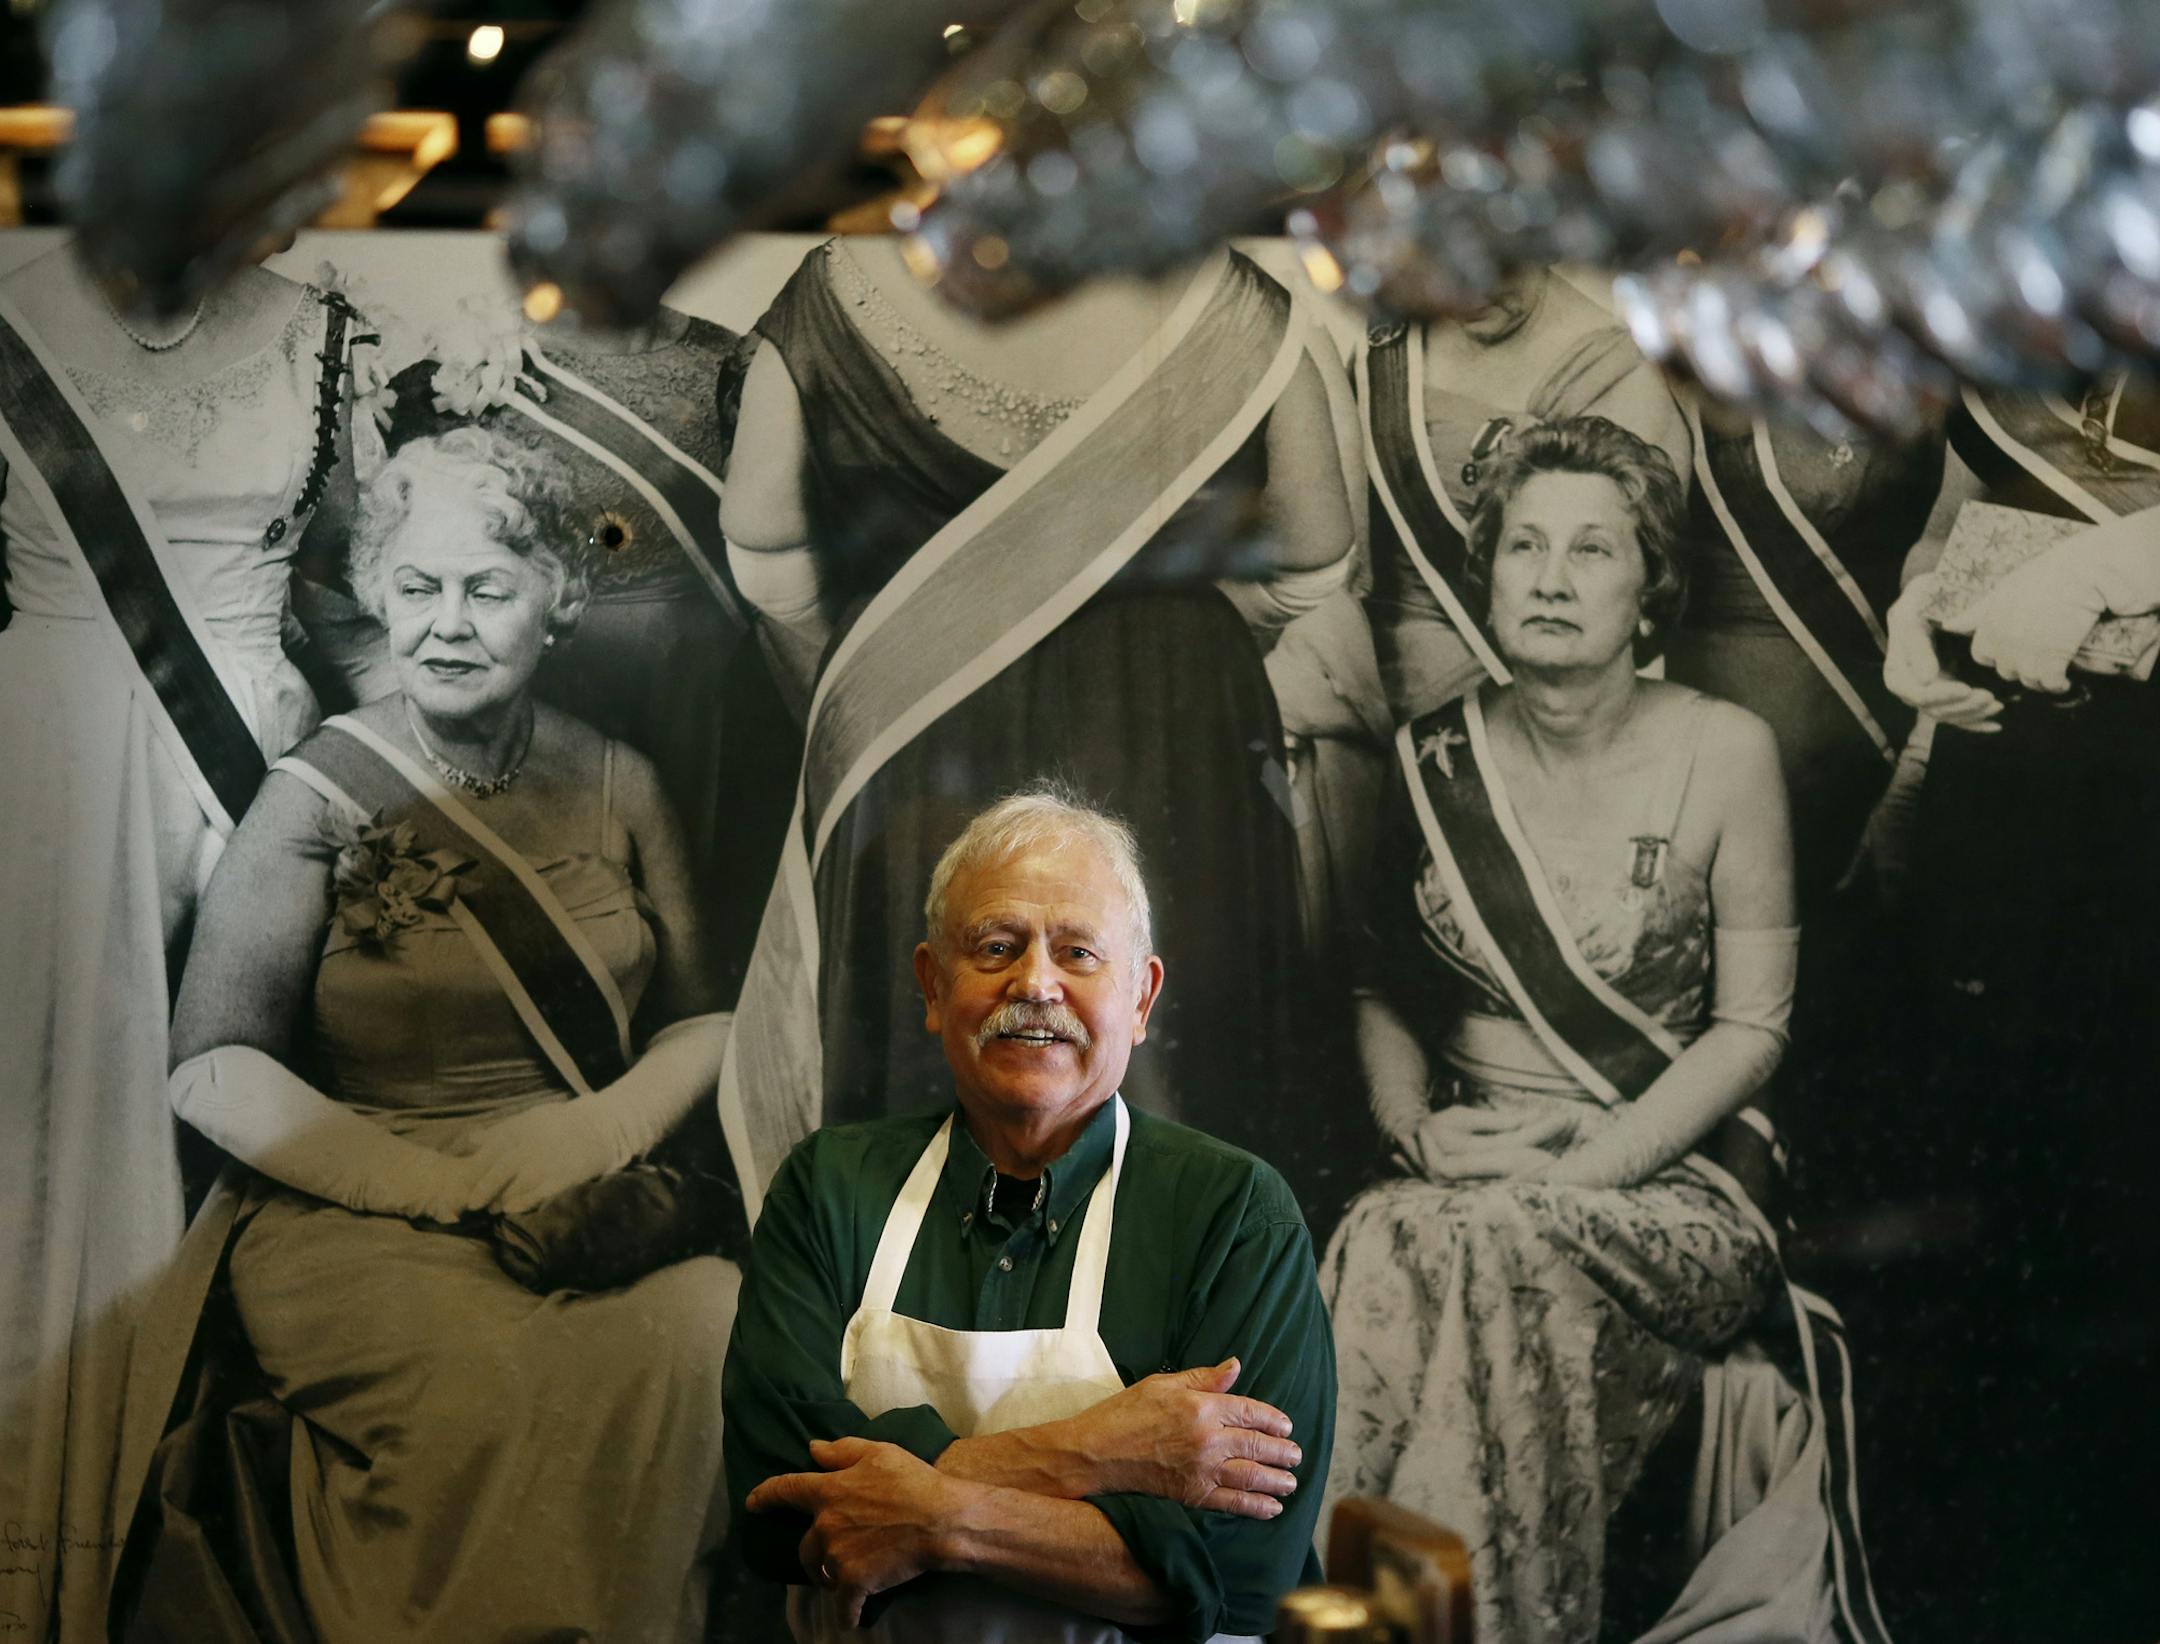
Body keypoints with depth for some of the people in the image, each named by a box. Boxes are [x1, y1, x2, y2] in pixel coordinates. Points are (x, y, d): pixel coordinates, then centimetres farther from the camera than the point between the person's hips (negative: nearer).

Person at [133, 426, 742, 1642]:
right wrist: (454, 1190, -16)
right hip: (355, 1219, -3)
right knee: (497, 1384, -34)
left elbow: (706, 1020, 14)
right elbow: (217, 1075, -6)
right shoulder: (321, 798, 0)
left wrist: (601, 1134, -8)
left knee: (731, 1331, -28)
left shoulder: (615, 788, 11)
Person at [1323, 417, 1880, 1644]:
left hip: (1668, 1178, -3)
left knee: (1483, 1251, -34)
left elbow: (1753, 1023, -3)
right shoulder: (1434, 761, 7)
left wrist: (1588, 1162, -15)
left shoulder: (1722, 752, -2)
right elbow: (1384, 993, 16)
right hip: (1467, 1168, 3)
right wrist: (1418, 1128, -5)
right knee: (1381, 1247, -32)